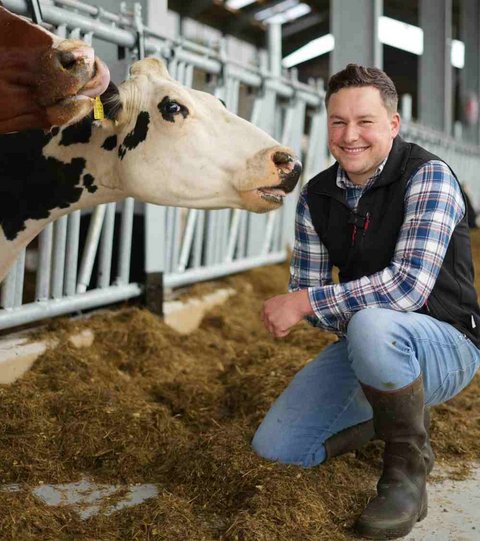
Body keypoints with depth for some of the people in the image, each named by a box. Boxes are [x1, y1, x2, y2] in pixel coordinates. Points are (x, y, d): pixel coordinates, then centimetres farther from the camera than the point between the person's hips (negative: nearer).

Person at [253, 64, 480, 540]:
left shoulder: (427, 176, -19)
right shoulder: (316, 197, 0)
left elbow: (411, 284, -31)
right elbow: (306, 288, 4)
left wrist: (307, 302, -27)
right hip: (362, 342, 6)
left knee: (370, 326, -41)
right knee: (275, 447, 0)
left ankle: (408, 470, -14)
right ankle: (390, 413, 23)